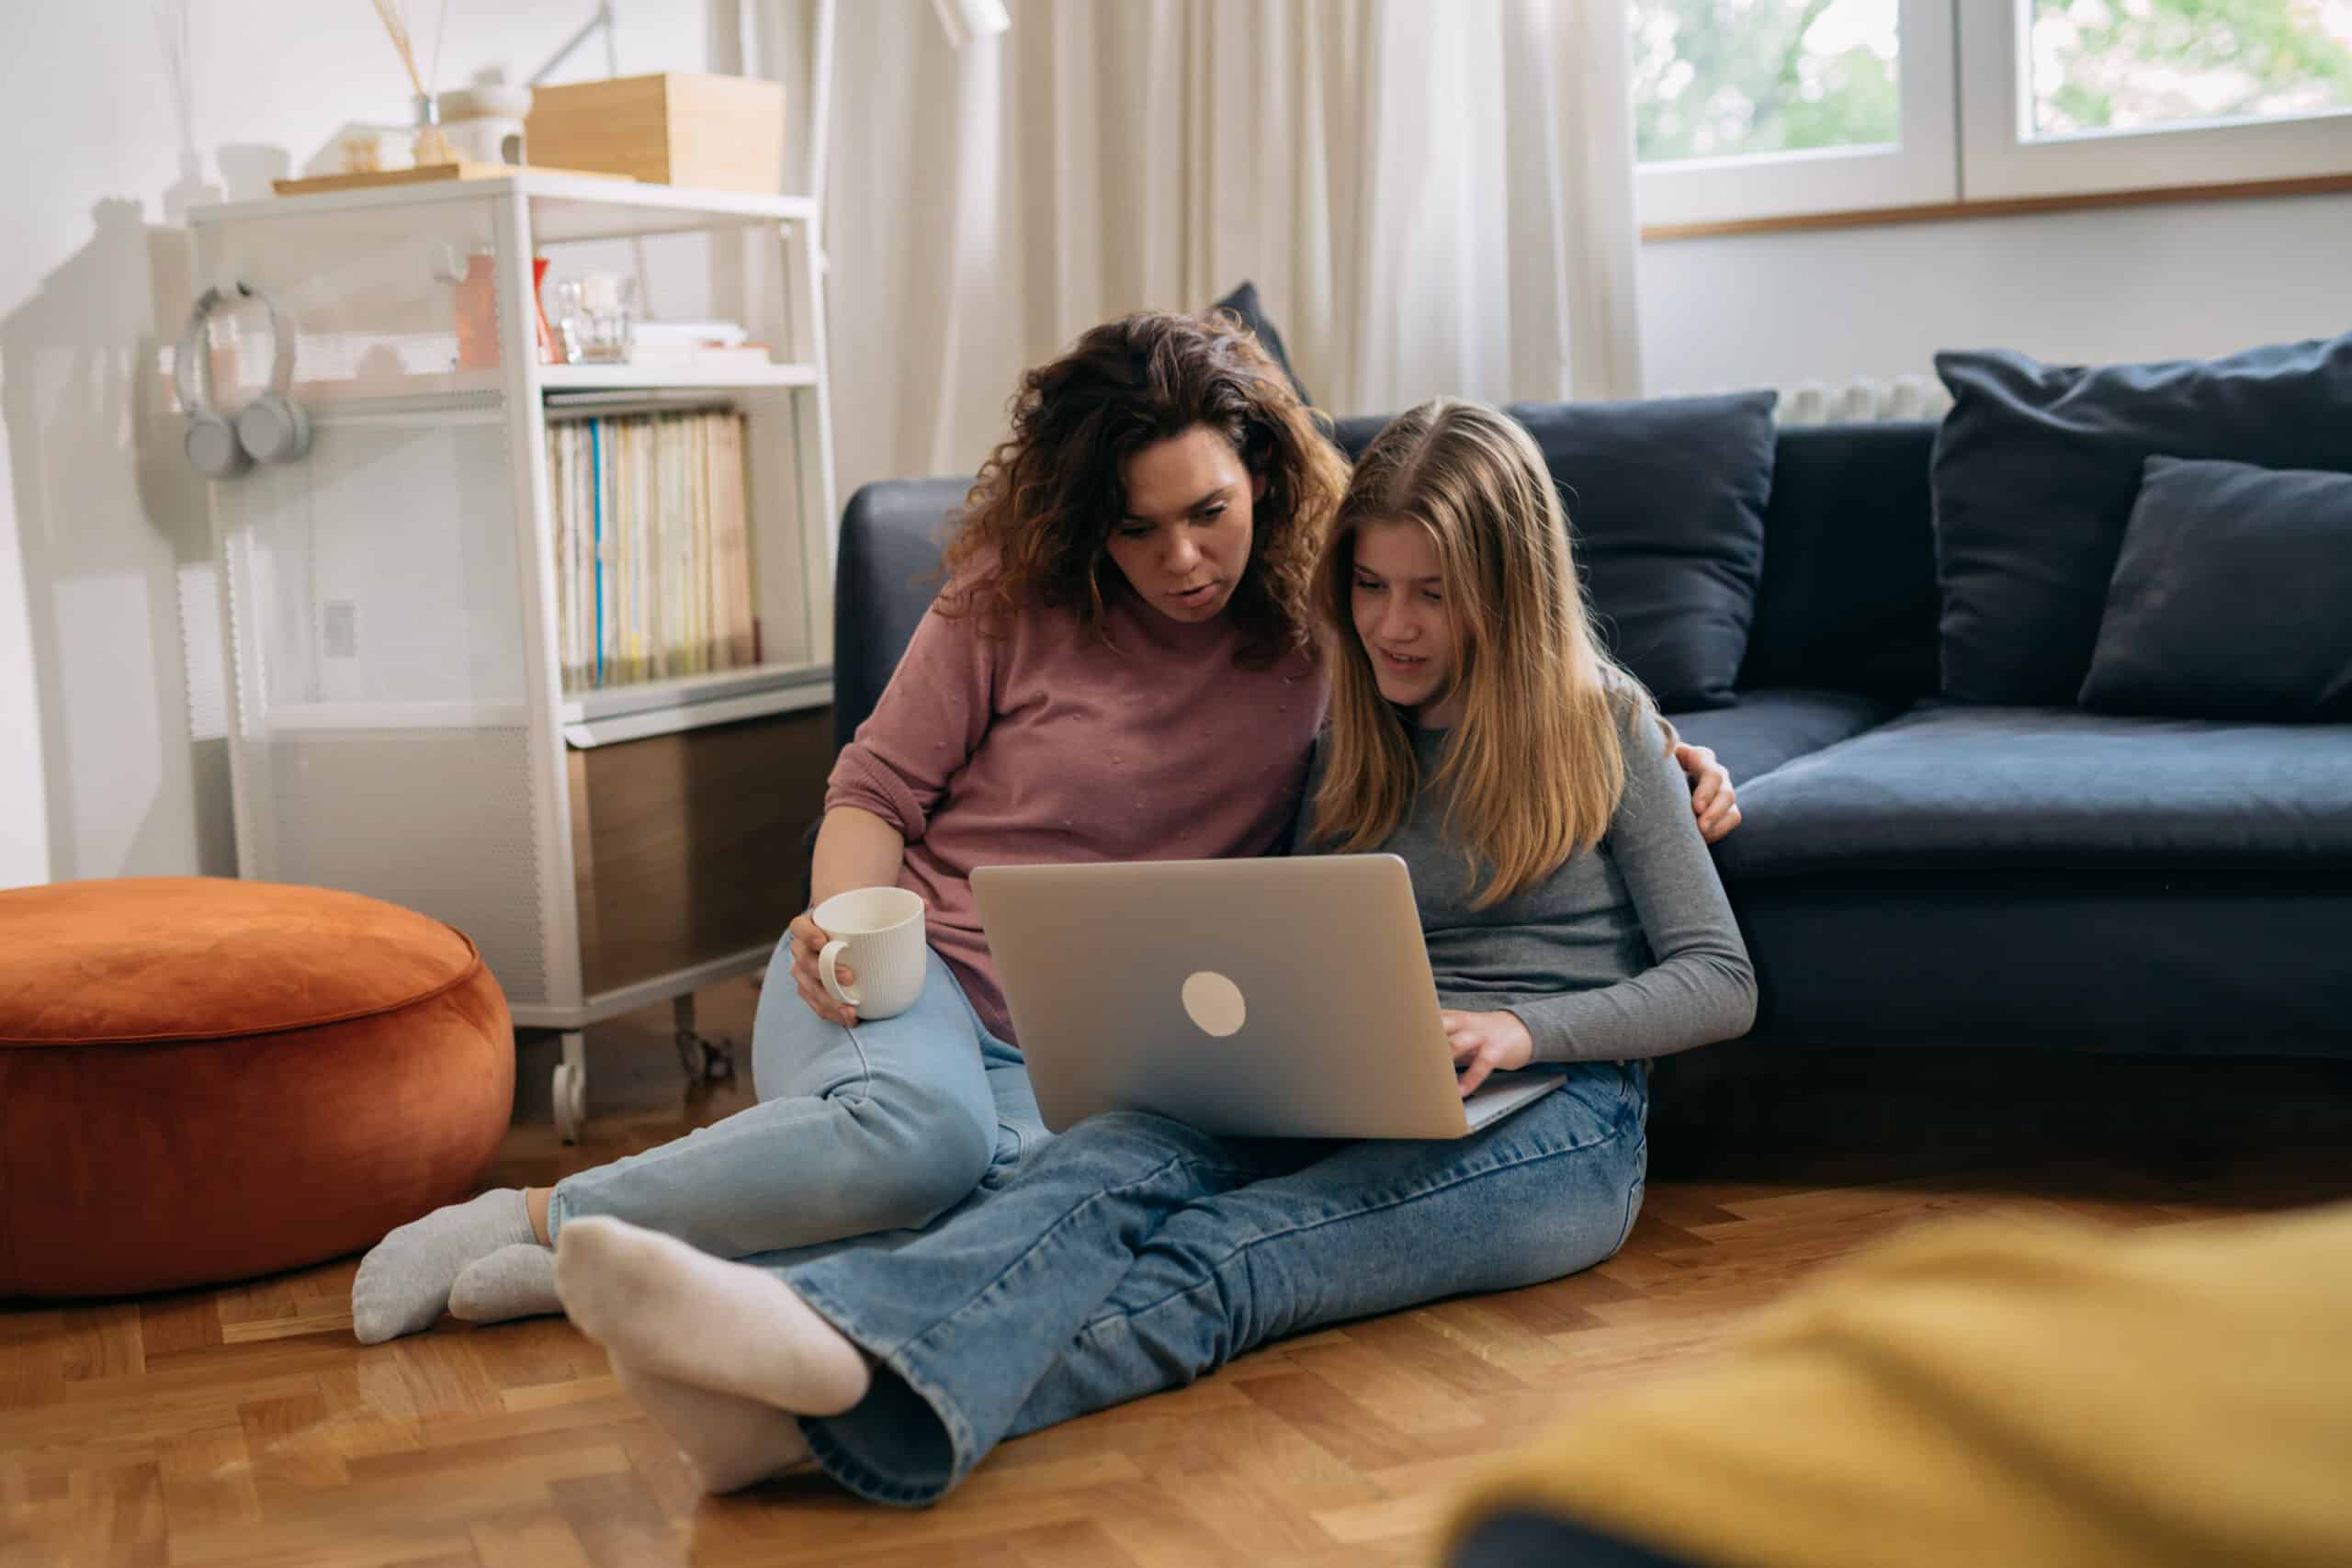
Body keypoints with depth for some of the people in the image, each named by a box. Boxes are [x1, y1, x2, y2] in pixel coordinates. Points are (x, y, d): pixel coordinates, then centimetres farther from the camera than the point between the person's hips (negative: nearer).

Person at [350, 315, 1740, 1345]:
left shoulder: (1326, 629, 5)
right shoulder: (1014, 600, 0)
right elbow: (876, 787, 5)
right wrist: (847, 921, -16)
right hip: (902, 967, -1)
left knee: (1031, 1176, -38)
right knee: (921, 1128, -39)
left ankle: (592, 1260, -29)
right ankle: (527, 1218, -22)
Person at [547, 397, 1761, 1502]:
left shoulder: (1603, 725, 7)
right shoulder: (1348, 739, 20)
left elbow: (1722, 983, 4)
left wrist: (1523, 1029, -13)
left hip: (1554, 1123, -4)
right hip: (1351, 1101, 5)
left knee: (1211, 1261, -36)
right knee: (1117, 1158, -33)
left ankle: (851, 1407, -63)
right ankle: (827, 1344, -62)